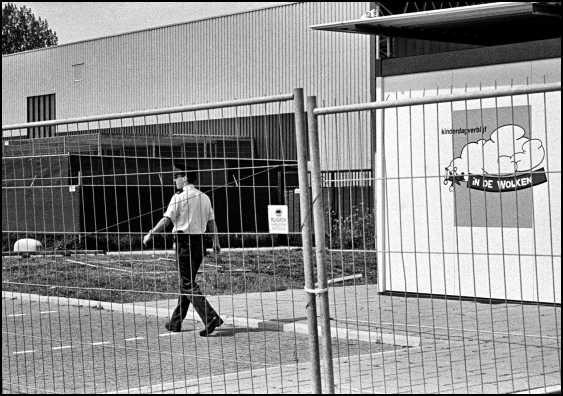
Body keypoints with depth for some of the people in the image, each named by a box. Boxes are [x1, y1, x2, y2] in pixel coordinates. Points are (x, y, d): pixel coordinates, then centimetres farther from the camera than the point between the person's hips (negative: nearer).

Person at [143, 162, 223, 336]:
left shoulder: (179, 198, -10)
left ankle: (211, 317, -21)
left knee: (188, 284, -7)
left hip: (184, 242, -7)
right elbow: (212, 222, 10)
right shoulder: (204, 197, 10)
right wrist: (216, 242, 15)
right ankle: (176, 322, 23)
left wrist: (150, 234, -7)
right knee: (186, 282, 15)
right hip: (199, 242, 7)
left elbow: (166, 220, -14)